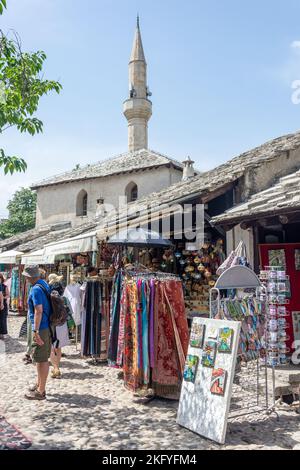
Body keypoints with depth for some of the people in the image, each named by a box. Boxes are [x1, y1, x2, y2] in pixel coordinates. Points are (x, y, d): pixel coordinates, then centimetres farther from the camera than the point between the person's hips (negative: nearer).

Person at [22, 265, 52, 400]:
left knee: (41, 360, -1)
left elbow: (38, 311, -25)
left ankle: (40, 392, 9)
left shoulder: (36, 289, -19)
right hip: (47, 327, 10)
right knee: (41, 358, 21)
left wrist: (36, 331, -24)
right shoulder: (44, 284, 10)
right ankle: (39, 384, 34)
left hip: (41, 328, -10)